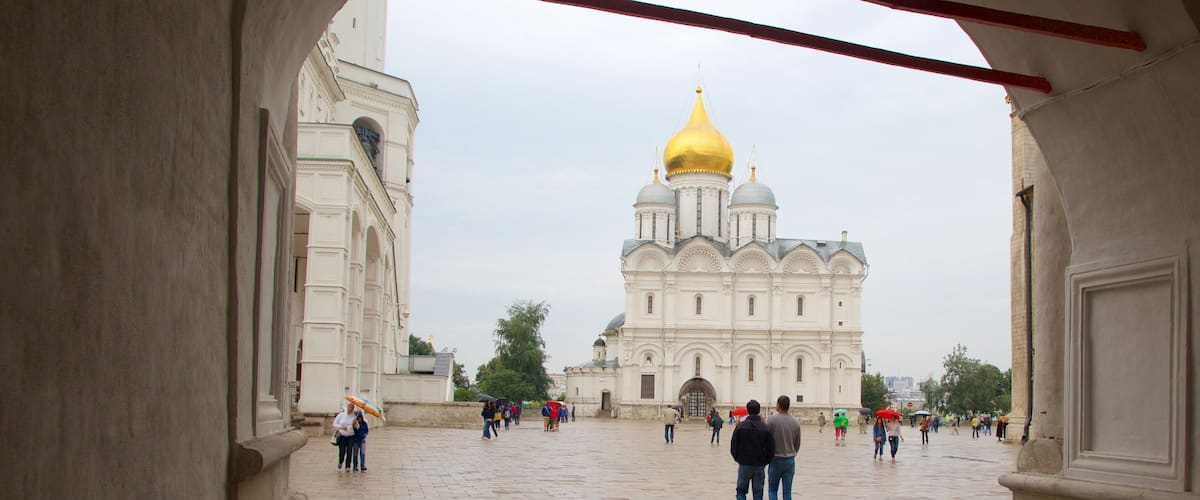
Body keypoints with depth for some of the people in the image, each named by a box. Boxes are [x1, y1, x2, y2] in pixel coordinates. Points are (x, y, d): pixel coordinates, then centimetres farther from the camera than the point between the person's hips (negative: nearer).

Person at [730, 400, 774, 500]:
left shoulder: (740, 426, -8)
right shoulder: (765, 428, -5)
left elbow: (733, 446, -5)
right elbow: (771, 449, -4)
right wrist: (764, 462, 10)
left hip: (744, 465, -1)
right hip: (759, 467, 1)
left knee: (741, 491, 12)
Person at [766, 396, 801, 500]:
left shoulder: (771, 419, -10)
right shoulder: (795, 422, 1)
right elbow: (797, 444, 8)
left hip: (775, 459, -3)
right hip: (790, 460, 3)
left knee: (772, 490, 9)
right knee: (787, 492, 6)